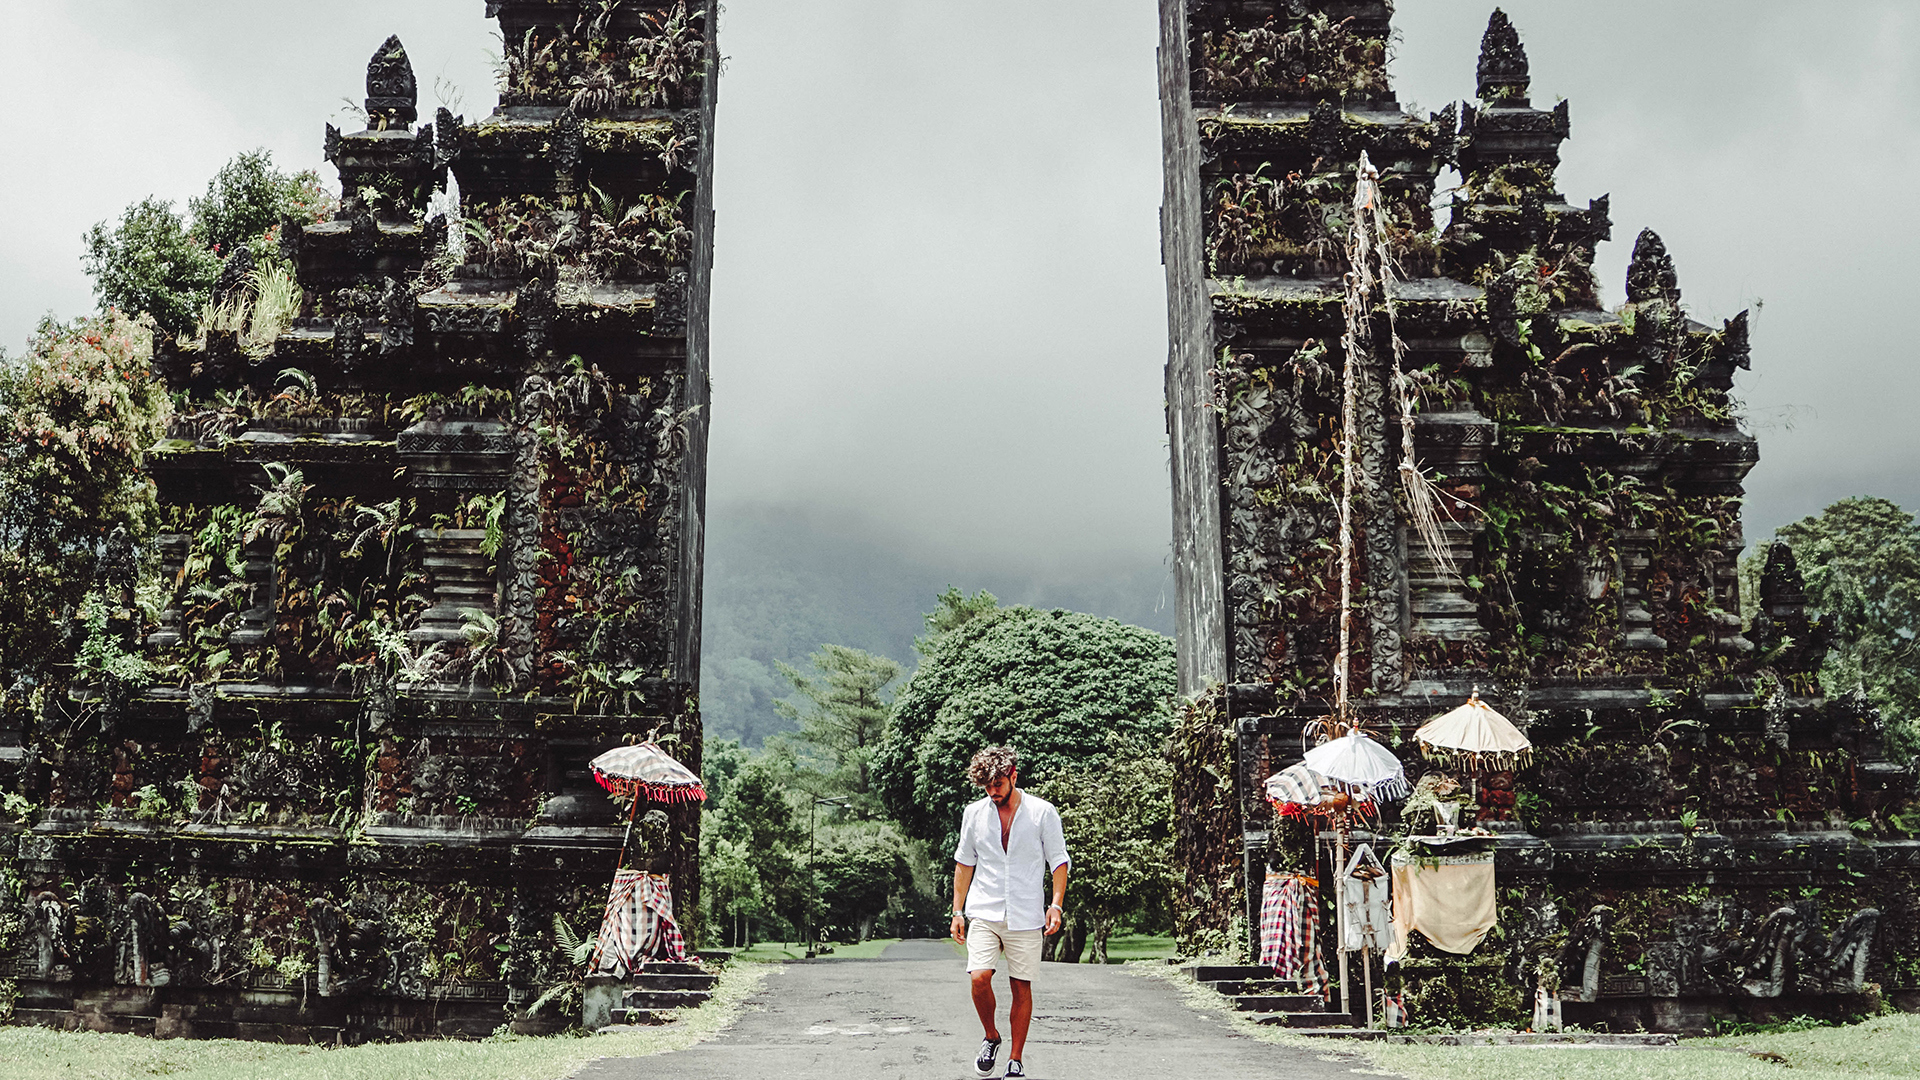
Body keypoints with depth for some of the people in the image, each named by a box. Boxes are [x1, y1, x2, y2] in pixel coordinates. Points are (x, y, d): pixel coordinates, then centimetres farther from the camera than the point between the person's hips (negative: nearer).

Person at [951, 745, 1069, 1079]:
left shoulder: (1043, 812, -1)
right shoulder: (974, 813, 6)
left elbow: (1058, 861, 3)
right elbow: (964, 863, 13)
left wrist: (1056, 905, -7)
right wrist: (958, 911, 10)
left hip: (1026, 917, -1)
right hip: (983, 914, 1)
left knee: (1022, 987, 2)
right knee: (979, 978, -15)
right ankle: (990, 1037, 10)